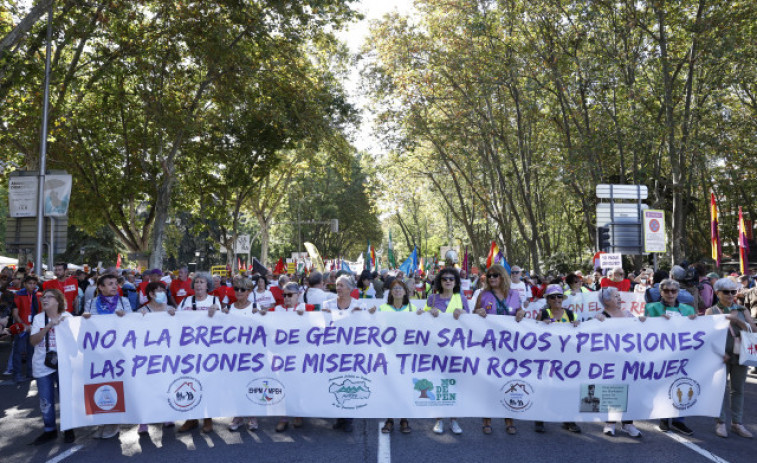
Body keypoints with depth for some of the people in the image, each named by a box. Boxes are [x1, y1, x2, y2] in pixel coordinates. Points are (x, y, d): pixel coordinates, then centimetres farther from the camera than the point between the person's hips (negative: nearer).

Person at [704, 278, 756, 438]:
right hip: (721, 355, -3)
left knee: (738, 389, 9)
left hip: (740, 354, 3)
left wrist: (737, 320, -16)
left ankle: (737, 423, 18)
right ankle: (720, 422, 8)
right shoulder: (712, 311, 1)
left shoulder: (742, 310, 9)